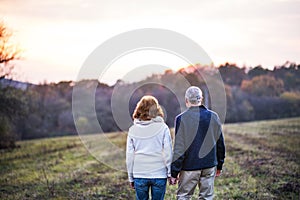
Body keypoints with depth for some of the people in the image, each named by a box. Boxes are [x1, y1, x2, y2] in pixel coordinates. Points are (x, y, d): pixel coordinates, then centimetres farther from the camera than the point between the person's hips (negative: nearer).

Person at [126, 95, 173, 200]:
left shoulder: (133, 130, 3)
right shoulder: (162, 128, -3)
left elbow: (129, 156, 5)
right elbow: (168, 152, -5)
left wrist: (131, 177, 12)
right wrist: (171, 173, 2)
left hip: (139, 175, 1)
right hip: (159, 174, -1)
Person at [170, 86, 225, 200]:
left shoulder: (181, 119, -10)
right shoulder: (213, 117, 2)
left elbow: (179, 149, -11)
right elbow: (220, 144, 9)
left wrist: (174, 172, -5)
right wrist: (219, 165, 21)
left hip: (189, 166, -3)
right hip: (209, 166, 3)